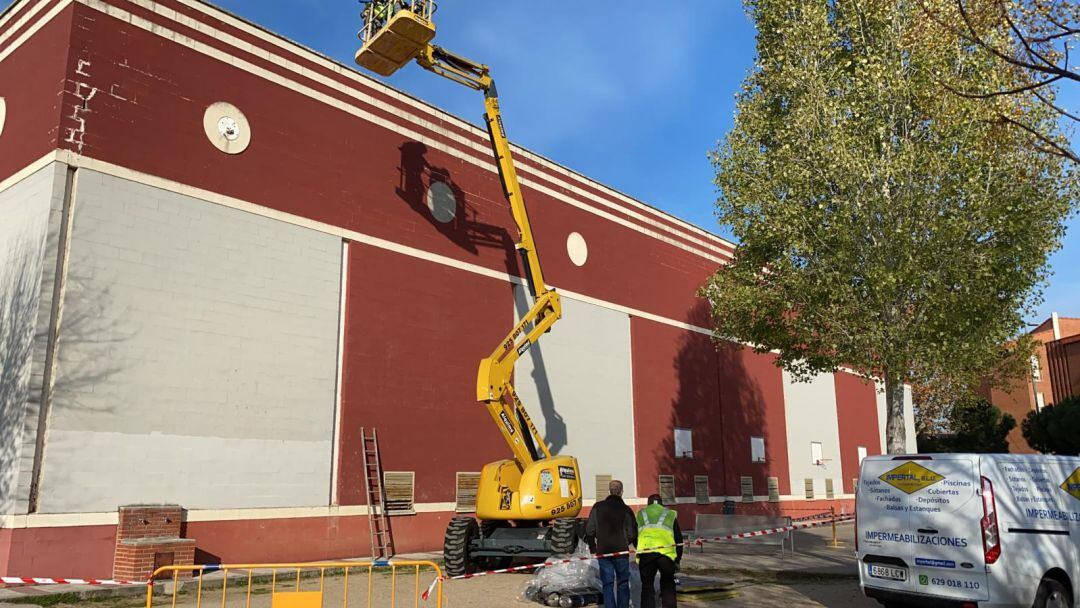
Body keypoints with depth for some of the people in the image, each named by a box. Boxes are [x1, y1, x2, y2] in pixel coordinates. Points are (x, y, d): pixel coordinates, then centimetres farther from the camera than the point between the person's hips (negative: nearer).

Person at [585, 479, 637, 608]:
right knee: (623, 583, 11)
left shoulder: (598, 507, 0)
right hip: (621, 551, -1)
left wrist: (593, 547, 13)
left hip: (603, 551, 1)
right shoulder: (625, 510, -5)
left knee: (608, 584, 5)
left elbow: (589, 530, 2)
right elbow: (632, 533, -3)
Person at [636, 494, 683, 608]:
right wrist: (677, 560, 24)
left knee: (647, 586, 12)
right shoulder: (670, 514, 21)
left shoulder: (640, 514, 23)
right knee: (668, 586, 16)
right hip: (666, 552, 0)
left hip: (645, 552, 0)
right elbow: (678, 539, 20)